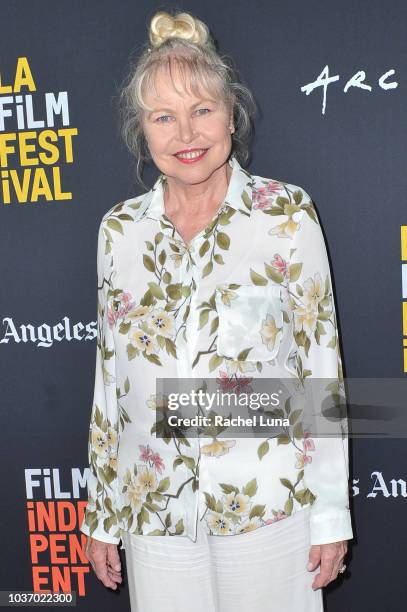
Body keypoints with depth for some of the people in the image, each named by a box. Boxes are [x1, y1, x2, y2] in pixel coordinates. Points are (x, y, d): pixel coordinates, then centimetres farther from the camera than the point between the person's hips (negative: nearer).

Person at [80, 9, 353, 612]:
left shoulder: (286, 213, -7)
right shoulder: (119, 230, 1)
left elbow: (322, 360, -5)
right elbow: (109, 374, 7)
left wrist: (331, 514, -5)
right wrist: (101, 515, 10)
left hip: (269, 506, -2)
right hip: (155, 515, 3)